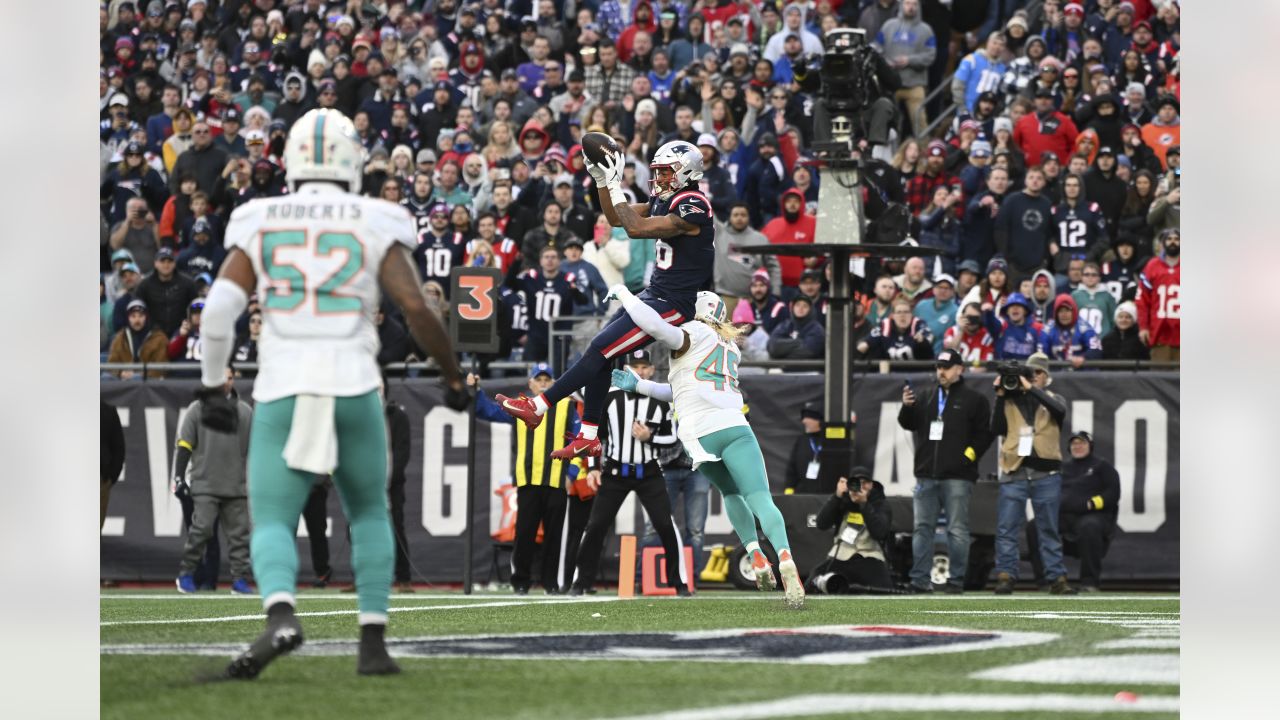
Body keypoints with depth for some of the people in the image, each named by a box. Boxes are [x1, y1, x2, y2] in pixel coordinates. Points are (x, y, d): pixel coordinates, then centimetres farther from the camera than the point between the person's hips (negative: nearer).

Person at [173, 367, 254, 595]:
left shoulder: (245, 411, 13)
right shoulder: (198, 409, 5)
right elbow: (183, 446, 3)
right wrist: (179, 477, -5)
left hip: (236, 487, 3)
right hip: (204, 485, -3)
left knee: (239, 533, 0)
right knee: (201, 528, -13)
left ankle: (240, 579, 5)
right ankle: (186, 574, 0)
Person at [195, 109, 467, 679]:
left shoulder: (259, 225, 8)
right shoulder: (375, 226, 4)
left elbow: (220, 309, -2)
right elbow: (416, 308, -5)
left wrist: (211, 387, 8)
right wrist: (452, 375, 8)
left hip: (281, 395, 0)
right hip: (353, 391, 0)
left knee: (272, 526, 2)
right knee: (369, 514, 22)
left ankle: (280, 615, -29)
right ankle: (373, 641, 10)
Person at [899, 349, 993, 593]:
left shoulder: (974, 399, 3)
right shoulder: (927, 398, 17)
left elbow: (984, 433, 0)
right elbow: (908, 424, 16)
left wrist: (970, 455, -10)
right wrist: (906, 407, -3)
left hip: (957, 477, -5)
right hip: (926, 475, 5)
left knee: (957, 530, -5)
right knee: (922, 528, 4)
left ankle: (957, 580, -2)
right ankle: (920, 580, 6)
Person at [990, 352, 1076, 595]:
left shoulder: (1052, 399, 11)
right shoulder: (1010, 400, 12)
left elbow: (1060, 411, -13)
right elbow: (996, 429, 2)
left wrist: (1030, 388, -16)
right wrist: (1000, 397, -5)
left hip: (1046, 474, 0)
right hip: (1014, 472, 0)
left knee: (1049, 530, 4)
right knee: (1006, 529, -5)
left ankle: (1057, 578, 5)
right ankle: (1005, 576, -4)